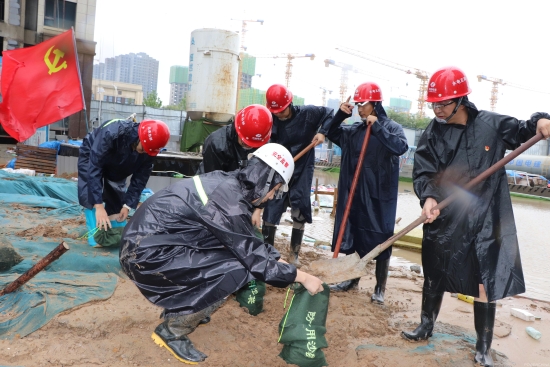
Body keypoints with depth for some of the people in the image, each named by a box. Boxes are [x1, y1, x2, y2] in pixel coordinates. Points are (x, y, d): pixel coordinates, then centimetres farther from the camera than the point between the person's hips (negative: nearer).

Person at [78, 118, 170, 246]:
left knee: (117, 198, 0)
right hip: (91, 157, -4)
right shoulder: (112, 133, -44)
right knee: (90, 196, -20)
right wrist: (99, 206, -46)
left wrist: (128, 205, -22)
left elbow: (140, 179, -16)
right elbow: (94, 168, -43)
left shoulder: (148, 149, -28)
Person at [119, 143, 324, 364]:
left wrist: (282, 261, 18)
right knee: (236, 270, -13)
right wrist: (303, 277, -2)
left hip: (147, 239, 9)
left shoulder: (227, 183, 5)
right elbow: (255, 260, -13)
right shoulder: (230, 202, -22)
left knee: (236, 249, 13)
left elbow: (251, 242, 17)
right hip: (147, 254, -9)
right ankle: (172, 331, 2)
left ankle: (177, 308, 22)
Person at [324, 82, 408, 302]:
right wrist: (340, 116, 1)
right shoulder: (355, 130, 8)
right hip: (354, 192, 5)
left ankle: (380, 288, 15)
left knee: (380, 239, 1)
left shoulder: (392, 127, -6)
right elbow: (333, 135, 18)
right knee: (353, 236, 13)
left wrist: (377, 127, -23)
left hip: (380, 195, -5)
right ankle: (353, 279, 30)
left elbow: (401, 147, -24)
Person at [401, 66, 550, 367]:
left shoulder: (491, 124, -4)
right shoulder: (433, 134, -4)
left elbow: (522, 132, 11)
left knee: (486, 284, 6)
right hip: (444, 220, 1)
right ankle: (426, 327, 39)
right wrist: (428, 197, -29)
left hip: (485, 220, 0)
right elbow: (422, 173, -9)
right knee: (434, 276, 15)